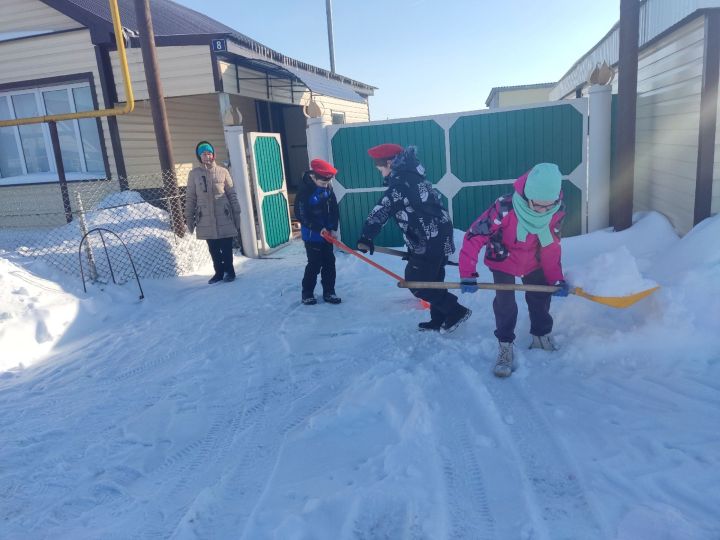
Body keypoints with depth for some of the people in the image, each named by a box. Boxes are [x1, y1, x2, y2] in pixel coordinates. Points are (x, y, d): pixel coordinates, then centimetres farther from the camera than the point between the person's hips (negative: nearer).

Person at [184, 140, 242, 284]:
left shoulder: (222, 171, 1)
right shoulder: (194, 174, 3)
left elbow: (232, 194, 3)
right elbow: (190, 198, 6)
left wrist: (237, 214, 1)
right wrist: (189, 218, 4)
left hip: (224, 218, -1)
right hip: (206, 220, 1)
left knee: (226, 248, 4)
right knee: (213, 249, 10)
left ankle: (229, 271, 21)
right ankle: (219, 272, 24)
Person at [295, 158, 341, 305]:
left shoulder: (328, 188, 0)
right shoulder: (304, 192, -18)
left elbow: (334, 209, 6)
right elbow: (301, 215, -18)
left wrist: (333, 228, -3)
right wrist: (319, 228, -21)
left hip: (327, 234, 6)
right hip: (312, 235, -6)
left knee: (329, 263, 9)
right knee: (314, 265, -1)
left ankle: (329, 292, 20)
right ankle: (307, 293, 14)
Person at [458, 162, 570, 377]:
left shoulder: (557, 212, -24)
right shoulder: (505, 208, -39)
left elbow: (551, 247, -9)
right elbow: (474, 237, -34)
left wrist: (556, 279, -11)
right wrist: (468, 275, -37)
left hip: (533, 262, 5)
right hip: (503, 260, -4)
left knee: (541, 296, 14)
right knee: (505, 303, -11)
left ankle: (542, 336, 36)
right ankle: (505, 347, 6)